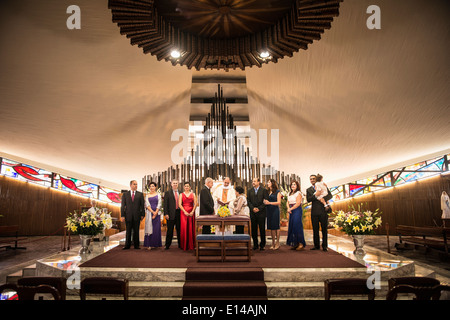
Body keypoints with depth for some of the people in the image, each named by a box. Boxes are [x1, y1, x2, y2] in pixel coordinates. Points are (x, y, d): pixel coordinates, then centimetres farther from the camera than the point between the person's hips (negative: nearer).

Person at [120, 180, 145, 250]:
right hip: (128, 216, 0)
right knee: (128, 231, 6)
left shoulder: (140, 194, 7)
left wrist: (142, 214, -2)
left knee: (136, 231, 5)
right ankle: (127, 245, 15)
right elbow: (122, 205, 4)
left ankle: (136, 245, 13)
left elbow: (142, 205, 5)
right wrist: (122, 215, -3)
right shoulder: (125, 194, 8)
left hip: (137, 216, 0)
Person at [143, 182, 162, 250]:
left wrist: (155, 213, -10)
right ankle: (148, 244, -1)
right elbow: (147, 205, -1)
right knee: (149, 228, -3)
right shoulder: (147, 196, 8)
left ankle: (155, 244, 8)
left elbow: (159, 205, 0)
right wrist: (152, 212, -12)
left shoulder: (158, 195, 7)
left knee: (156, 228, 0)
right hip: (149, 213, 0)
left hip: (157, 213, 0)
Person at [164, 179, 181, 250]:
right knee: (170, 230, 2)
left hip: (179, 213, 3)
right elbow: (165, 204, -2)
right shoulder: (167, 193, 3)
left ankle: (180, 244, 19)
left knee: (179, 229, 8)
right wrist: (166, 214, -9)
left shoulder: (180, 193, 11)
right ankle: (167, 245, 12)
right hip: (171, 214, -3)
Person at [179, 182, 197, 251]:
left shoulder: (193, 194, 10)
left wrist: (192, 212, -11)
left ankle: (191, 245, 9)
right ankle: (184, 245, 4)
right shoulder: (181, 195, 7)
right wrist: (185, 212, -13)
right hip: (183, 213, -1)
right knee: (184, 228, -4)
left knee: (191, 228, 0)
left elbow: (195, 204, 2)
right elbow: (180, 204, -2)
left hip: (191, 213, 1)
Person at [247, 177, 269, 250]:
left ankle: (262, 245, 13)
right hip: (253, 213, 3)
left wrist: (259, 208, -12)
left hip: (261, 212, -3)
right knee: (254, 229, 6)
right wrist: (253, 208, -11)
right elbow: (248, 201, 6)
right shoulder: (249, 191, 12)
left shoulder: (264, 190, 3)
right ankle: (255, 244, 17)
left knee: (262, 229, 2)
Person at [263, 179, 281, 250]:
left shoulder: (277, 192, 1)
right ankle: (273, 243, 12)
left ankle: (277, 243, 3)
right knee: (271, 227, 5)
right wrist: (265, 202, -7)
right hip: (268, 210, 5)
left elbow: (279, 202, -5)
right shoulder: (267, 191, 15)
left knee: (276, 226, -4)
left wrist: (269, 203, -15)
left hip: (275, 210, -5)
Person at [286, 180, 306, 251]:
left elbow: (298, 203, -14)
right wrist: (288, 208, -5)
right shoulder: (290, 194, 18)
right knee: (292, 227, 6)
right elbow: (288, 202, 14)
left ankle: (301, 243, -2)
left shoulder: (298, 193, -5)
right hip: (291, 211, 7)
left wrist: (291, 209, -12)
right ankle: (294, 243, 13)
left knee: (297, 226, -10)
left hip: (297, 210, -7)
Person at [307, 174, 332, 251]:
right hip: (314, 212, 2)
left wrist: (323, 199, -17)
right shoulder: (308, 190, 12)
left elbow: (330, 195, 1)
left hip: (323, 210, -1)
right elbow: (308, 199, -3)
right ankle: (316, 245, 13)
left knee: (324, 229, 1)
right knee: (315, 229, 5)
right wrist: (316, 195, -18)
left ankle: (324, 246, 8)